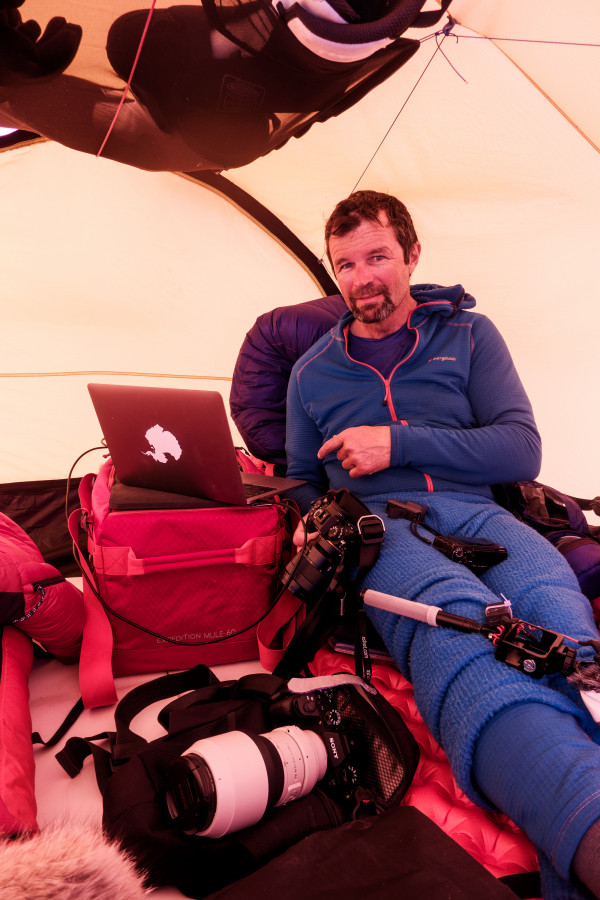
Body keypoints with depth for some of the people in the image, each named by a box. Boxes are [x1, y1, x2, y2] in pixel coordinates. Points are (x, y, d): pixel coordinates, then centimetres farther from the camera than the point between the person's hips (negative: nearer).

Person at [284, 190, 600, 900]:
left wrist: (400, 443, -4)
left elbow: (521, 450, 8)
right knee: (455, 619, -38)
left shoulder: (468, 334, 20)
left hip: (475, 513, 2)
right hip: (378, 527, -1)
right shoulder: (312, 372, 24)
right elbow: (305, 488, 29)